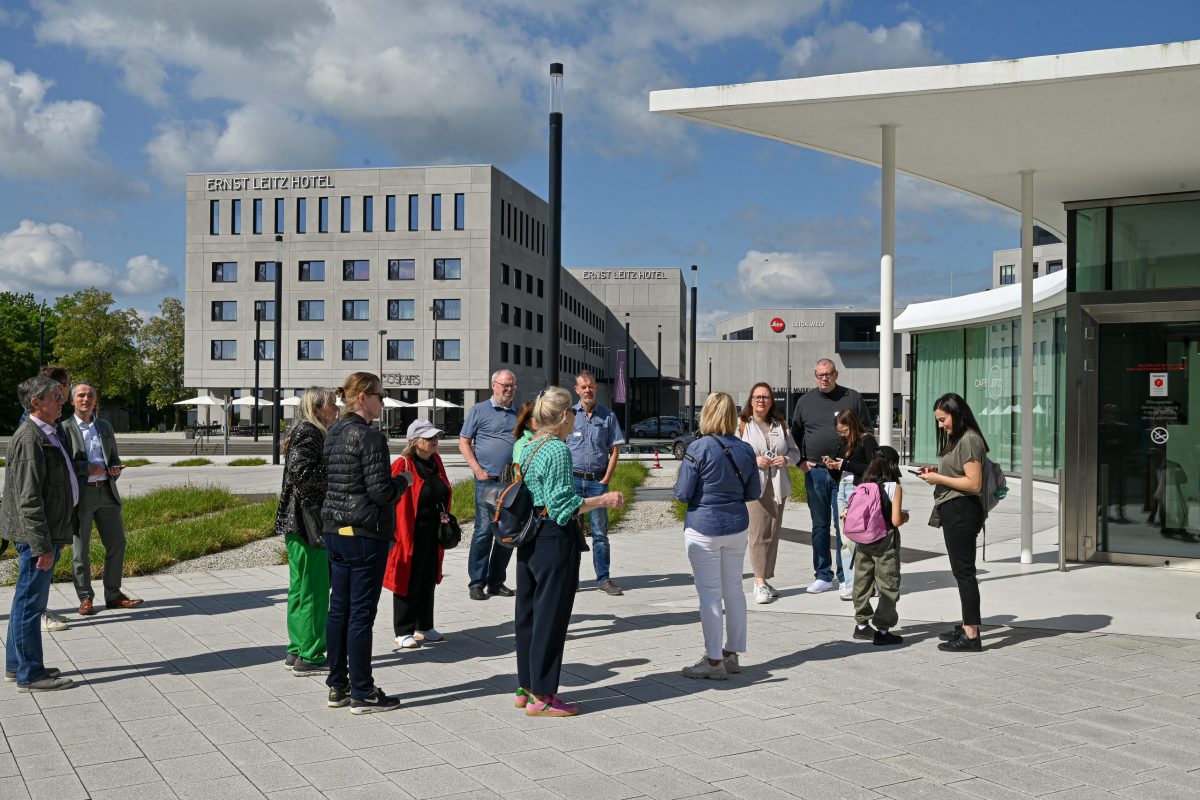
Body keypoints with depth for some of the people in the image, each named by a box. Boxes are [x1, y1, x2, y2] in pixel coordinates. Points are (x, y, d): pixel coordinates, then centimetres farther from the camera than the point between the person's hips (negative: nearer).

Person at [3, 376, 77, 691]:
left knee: (27, 601, 18)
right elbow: (28, 499, -22)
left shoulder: (47, 435, 14)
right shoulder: (29, 439, -18)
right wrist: (42, 546, -23)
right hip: (35, 535, -10)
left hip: (49, 533, 10)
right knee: (30, 603, -2)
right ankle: (29, 674, 6)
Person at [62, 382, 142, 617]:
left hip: (107, 492, 5)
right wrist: (88, 469, -18)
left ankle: (113, 595, 17)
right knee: (81, 550, 3)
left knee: (117, 543, 6)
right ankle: (85, 598, 13)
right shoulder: (65, 428, -1)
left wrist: (115, 468, -1)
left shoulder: (105, 426, 15)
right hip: (80, 494, -5)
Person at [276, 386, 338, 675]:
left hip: (299, 522, 11)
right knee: (313, 588, -5)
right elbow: (304, 473, -24)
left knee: (301, 587, 15)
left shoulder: (309, 432, 17)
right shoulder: (308, 434, -14)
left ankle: (297, 650, 24)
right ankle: (308, 656, 1)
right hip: (307, 521, -11)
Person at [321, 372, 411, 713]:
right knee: (361, 613, -1)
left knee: (338, 609, 13)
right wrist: (403, 480, 0)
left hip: (335, 531, 9)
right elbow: (380, 491, -19)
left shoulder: (333, 434, 10)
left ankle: (338, 686, 22)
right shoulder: (368, 436, -16)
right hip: (365, 534, -8)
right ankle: (362, 693, 7)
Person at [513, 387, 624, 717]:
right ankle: (541, 696, 6)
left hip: (528, 540, 9)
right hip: (555, 541, -9)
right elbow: (563, 504, -18)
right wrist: (603, 500, -11)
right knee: (551, 617, -1)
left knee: (528, 613, 14)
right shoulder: (558, 450, -15)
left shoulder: (528, 448, 11)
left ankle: (525, 688, 24)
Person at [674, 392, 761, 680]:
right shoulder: (745, 450, 0)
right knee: (734, 589, 14)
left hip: (703, 529, -5)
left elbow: (682, 494, -13)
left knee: (710, 594, 1)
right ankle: (732, 655, 23)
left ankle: (714, 661, 6)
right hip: (737, 526, 5)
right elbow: (753, 493, 8)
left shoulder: (698, 449, -16)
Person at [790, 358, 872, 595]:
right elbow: (795, 434, 17)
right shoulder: (805, 401, 11)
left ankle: (846, 577, 6)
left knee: (844, 525, -2)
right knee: (820, 526, 8)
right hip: (815, 472, 3)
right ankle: (824, 576, 16)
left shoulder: (852, 398, 4)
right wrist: (800, 461, 5)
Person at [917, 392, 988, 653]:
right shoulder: (957, 440, 18)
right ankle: (968, 626, 26)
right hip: (954, 511, 11)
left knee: (964, 571, -8)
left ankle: (971, 636, -4)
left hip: (962, 511, -11)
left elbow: (974, 484, -19)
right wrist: (936, 472, 8)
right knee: (961, 570, 16)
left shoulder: (969, 440, -14)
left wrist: (939, 478, -15)